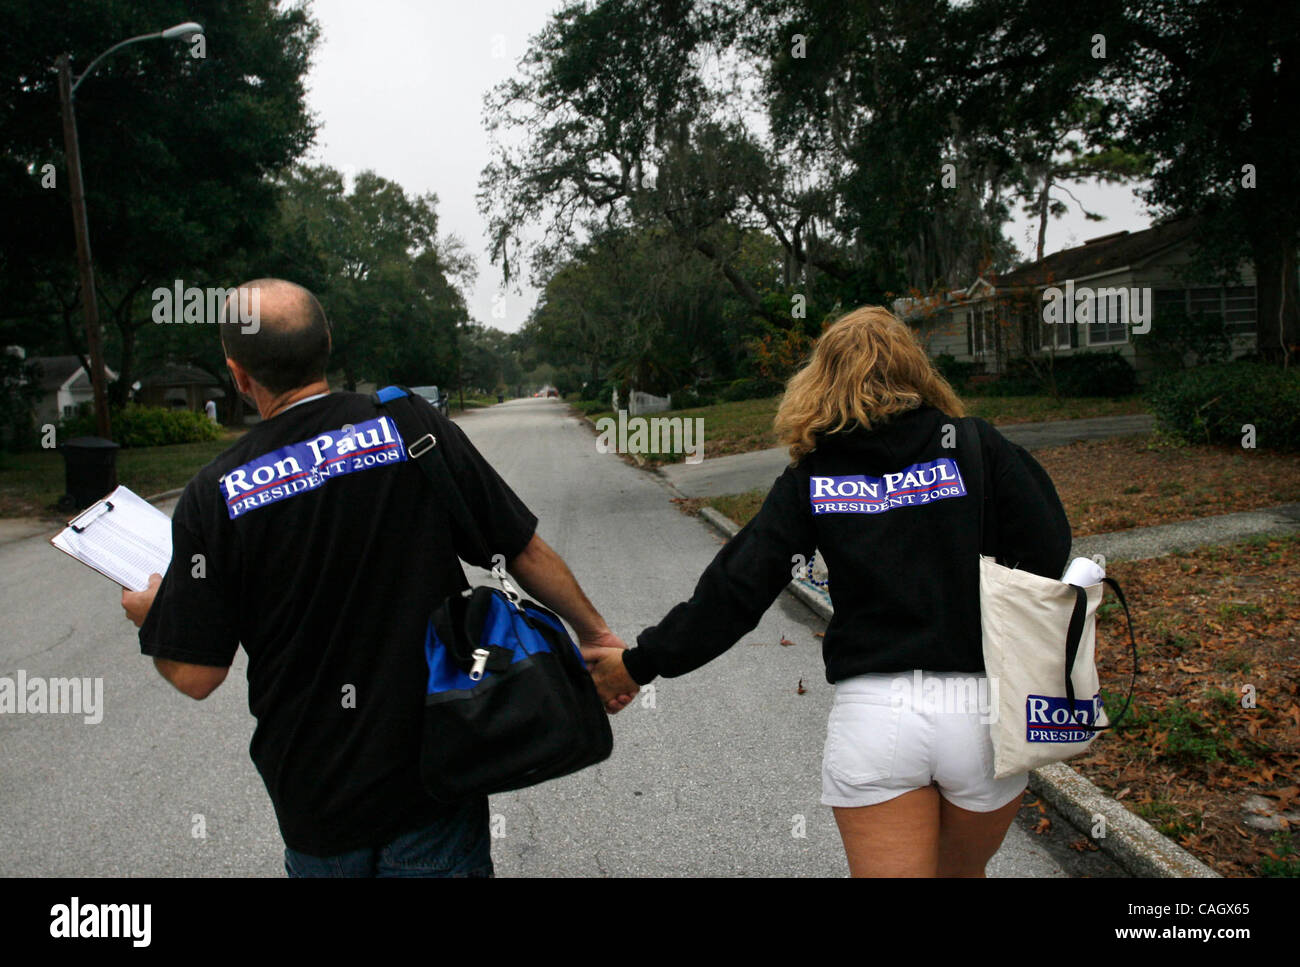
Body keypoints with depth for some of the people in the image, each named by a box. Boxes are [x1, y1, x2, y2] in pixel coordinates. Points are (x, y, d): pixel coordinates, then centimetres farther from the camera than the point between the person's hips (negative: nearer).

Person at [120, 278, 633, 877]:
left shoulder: (215, 494, -12)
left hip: (312, 791, 1)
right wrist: (594, 630, 10)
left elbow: (196, 675, -8)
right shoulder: (415, 427, -11)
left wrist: (150, 616, 13)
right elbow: (526, 552, -5)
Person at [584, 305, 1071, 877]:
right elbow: (1049, 552, -5)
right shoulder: (974, 446, 1)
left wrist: (641, 663, 9)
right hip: (984, 705, 2)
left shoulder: (810, 479, 2)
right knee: (960, 870, 26)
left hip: (873, 711, -1)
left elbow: (735, 590, -1)